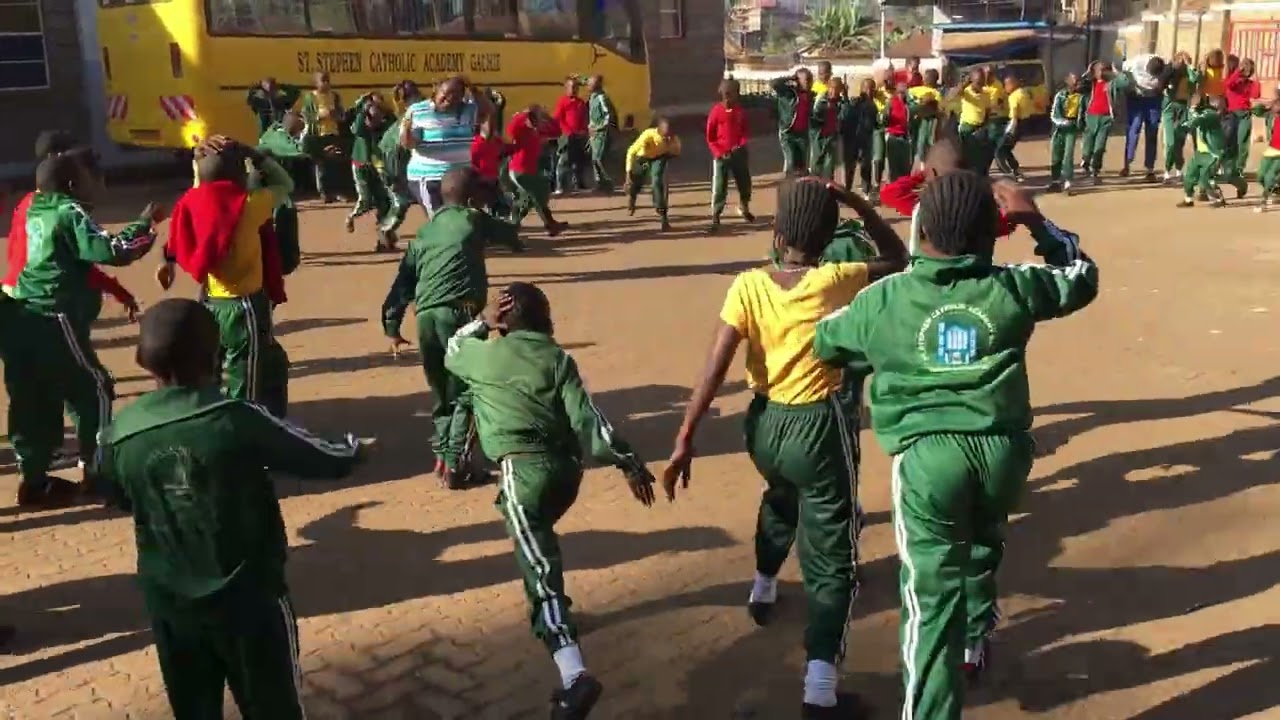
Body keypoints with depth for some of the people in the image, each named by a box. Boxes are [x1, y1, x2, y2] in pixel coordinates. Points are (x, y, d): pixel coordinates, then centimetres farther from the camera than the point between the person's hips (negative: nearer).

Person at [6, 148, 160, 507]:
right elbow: (112, 251, -20)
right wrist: (144, 222, -10)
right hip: (53, 319, -8)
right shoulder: (70, 213, -10)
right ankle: (97, 473, 8)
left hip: (22, 316, 8)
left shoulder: (37, 210, 15)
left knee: (32, 399, 14)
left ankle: (33, 479, 23)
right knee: (94, 389, 4)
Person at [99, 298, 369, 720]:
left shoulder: (120, 434, -8)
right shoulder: (238, 419, -20)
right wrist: (355, 449, 11)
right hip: (249, 595, -3)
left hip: (168, 601, 4)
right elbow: (326, 460, -11)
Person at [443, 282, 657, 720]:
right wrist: (626, 461, 0)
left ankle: (574, 676, -30)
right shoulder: (558, 358, 12)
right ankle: (549, 613, 49)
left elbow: (451, 353, 33)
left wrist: (482, 323, 21)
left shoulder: (484, 354, 9)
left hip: (524, 467, -5)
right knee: (535, 539, 35)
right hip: (567, 466, 6)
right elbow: (586, 416, 1)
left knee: (541, 569, -16)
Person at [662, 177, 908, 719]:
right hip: (817, 426, -4)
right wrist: (852, 200, -1)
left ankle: (763, 588, 58)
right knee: (832, 560, 3)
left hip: (764, 422, 4)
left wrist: (685, 439, -10)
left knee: (780, 496, 38)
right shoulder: (835, 282, -14)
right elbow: (899, 259, 4)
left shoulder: (747, 286, -8)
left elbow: (714, 370, -13)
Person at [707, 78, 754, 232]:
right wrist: (719, 152, -12)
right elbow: (710, 136, -3)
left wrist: (740, 145, -8)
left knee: (745, 182, 15)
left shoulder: (741, 111, 1)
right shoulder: (716, 111, -8)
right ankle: (715, 217, 0)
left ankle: (744, 209, 38)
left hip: (739, 153, 4)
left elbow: (746, 131, 9)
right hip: (721, 155, -4)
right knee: (719, 187, -6)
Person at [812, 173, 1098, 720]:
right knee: (984, 543, 33)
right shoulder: (1012, 287, 1)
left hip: (927, 455, -3)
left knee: (932, 597, 1)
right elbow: (1081, 276, 20)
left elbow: (824, 343, 14)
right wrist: (1037, 222, 24)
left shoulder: (882, 300, -1)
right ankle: (976, 642, 51)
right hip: (1003, 448, 3)